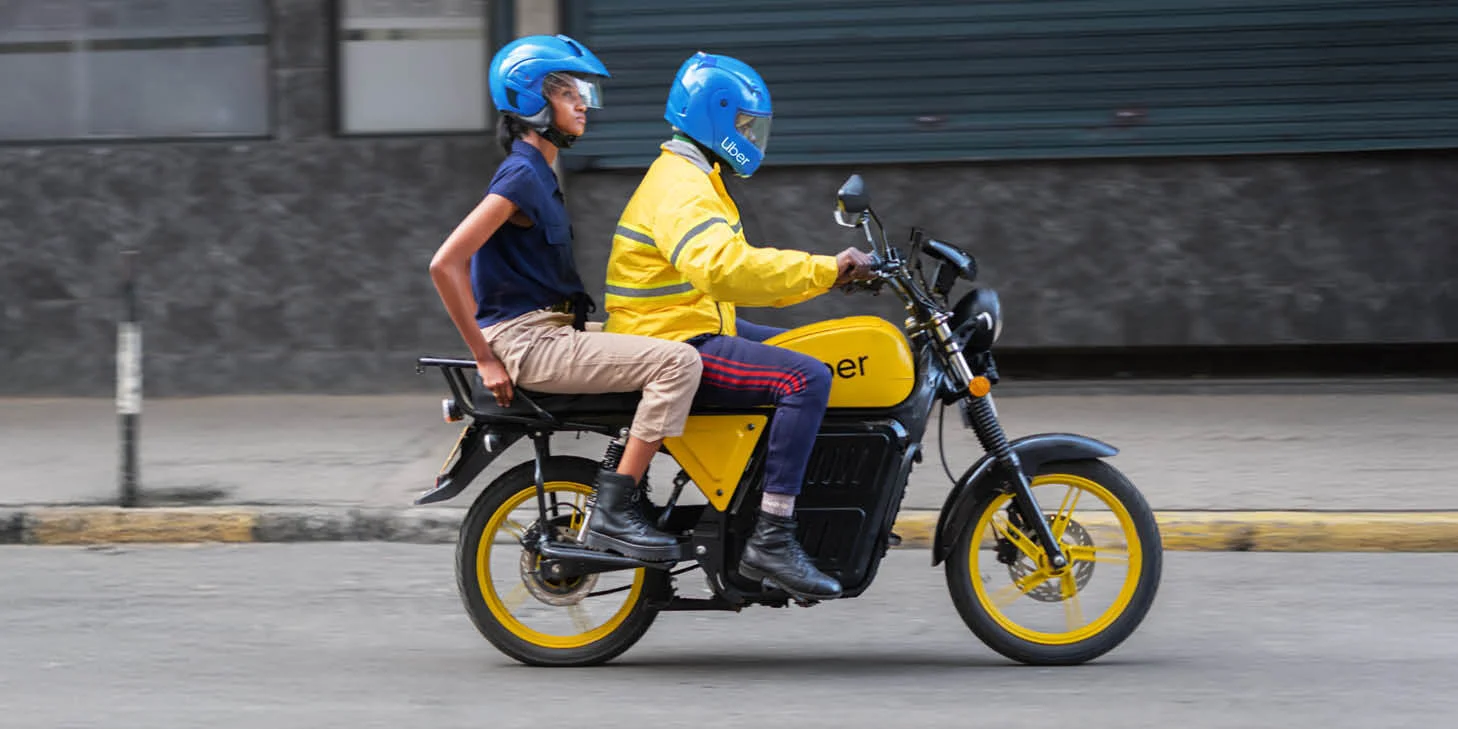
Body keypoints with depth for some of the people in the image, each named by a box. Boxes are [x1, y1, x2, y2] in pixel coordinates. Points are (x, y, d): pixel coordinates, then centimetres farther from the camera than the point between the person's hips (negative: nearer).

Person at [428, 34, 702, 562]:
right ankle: (612, 514, -21)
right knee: (678, 362, -20)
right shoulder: (521, 176, -14)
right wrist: (486, 359, -19)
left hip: (551, 330, 10)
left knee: (669, 352, 19)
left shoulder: (540, 175, 17)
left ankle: (626, 491, 16)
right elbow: (445, 264, -22)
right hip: (527, 340, -10)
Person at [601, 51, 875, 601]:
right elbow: (723, 268, -35)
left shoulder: (694, 181, 20)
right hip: (676, 347, -11)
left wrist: (828, 275, 11)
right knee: (806, 379, -24)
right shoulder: (679, 189, -16)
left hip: (697, 333, 11)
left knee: (808, 359, 19)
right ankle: (771, 540, -27)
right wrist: (823, 269, -33)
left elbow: (739, 275, 23)